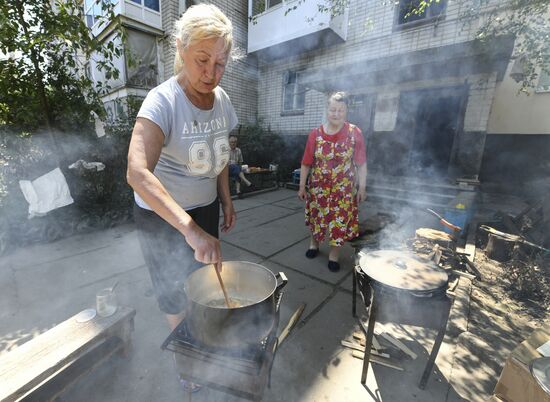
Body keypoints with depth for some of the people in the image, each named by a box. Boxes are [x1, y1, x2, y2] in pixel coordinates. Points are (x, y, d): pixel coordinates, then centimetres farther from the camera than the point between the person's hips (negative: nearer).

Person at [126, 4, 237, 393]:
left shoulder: (222, 100, -3)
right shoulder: (163, 101, -23)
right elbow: (138, 173, -36)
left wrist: (226, 200, 7)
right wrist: (190, 229, -46)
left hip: (205, 209, 6)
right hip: (162, 218, -5)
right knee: (176, 291, 14)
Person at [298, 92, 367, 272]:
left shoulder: (355, 133, -7)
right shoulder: (315, 134, -5)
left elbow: (361, 164, -3)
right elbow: (306, 163, -2)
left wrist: (362, 187, -4)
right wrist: (302, 187, -1)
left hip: (344, 188, -1)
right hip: (318, 187, 1)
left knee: (340, 220, 7)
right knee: (316, 217, 16)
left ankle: (334, 254, 27)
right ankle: (314, 243, 43)